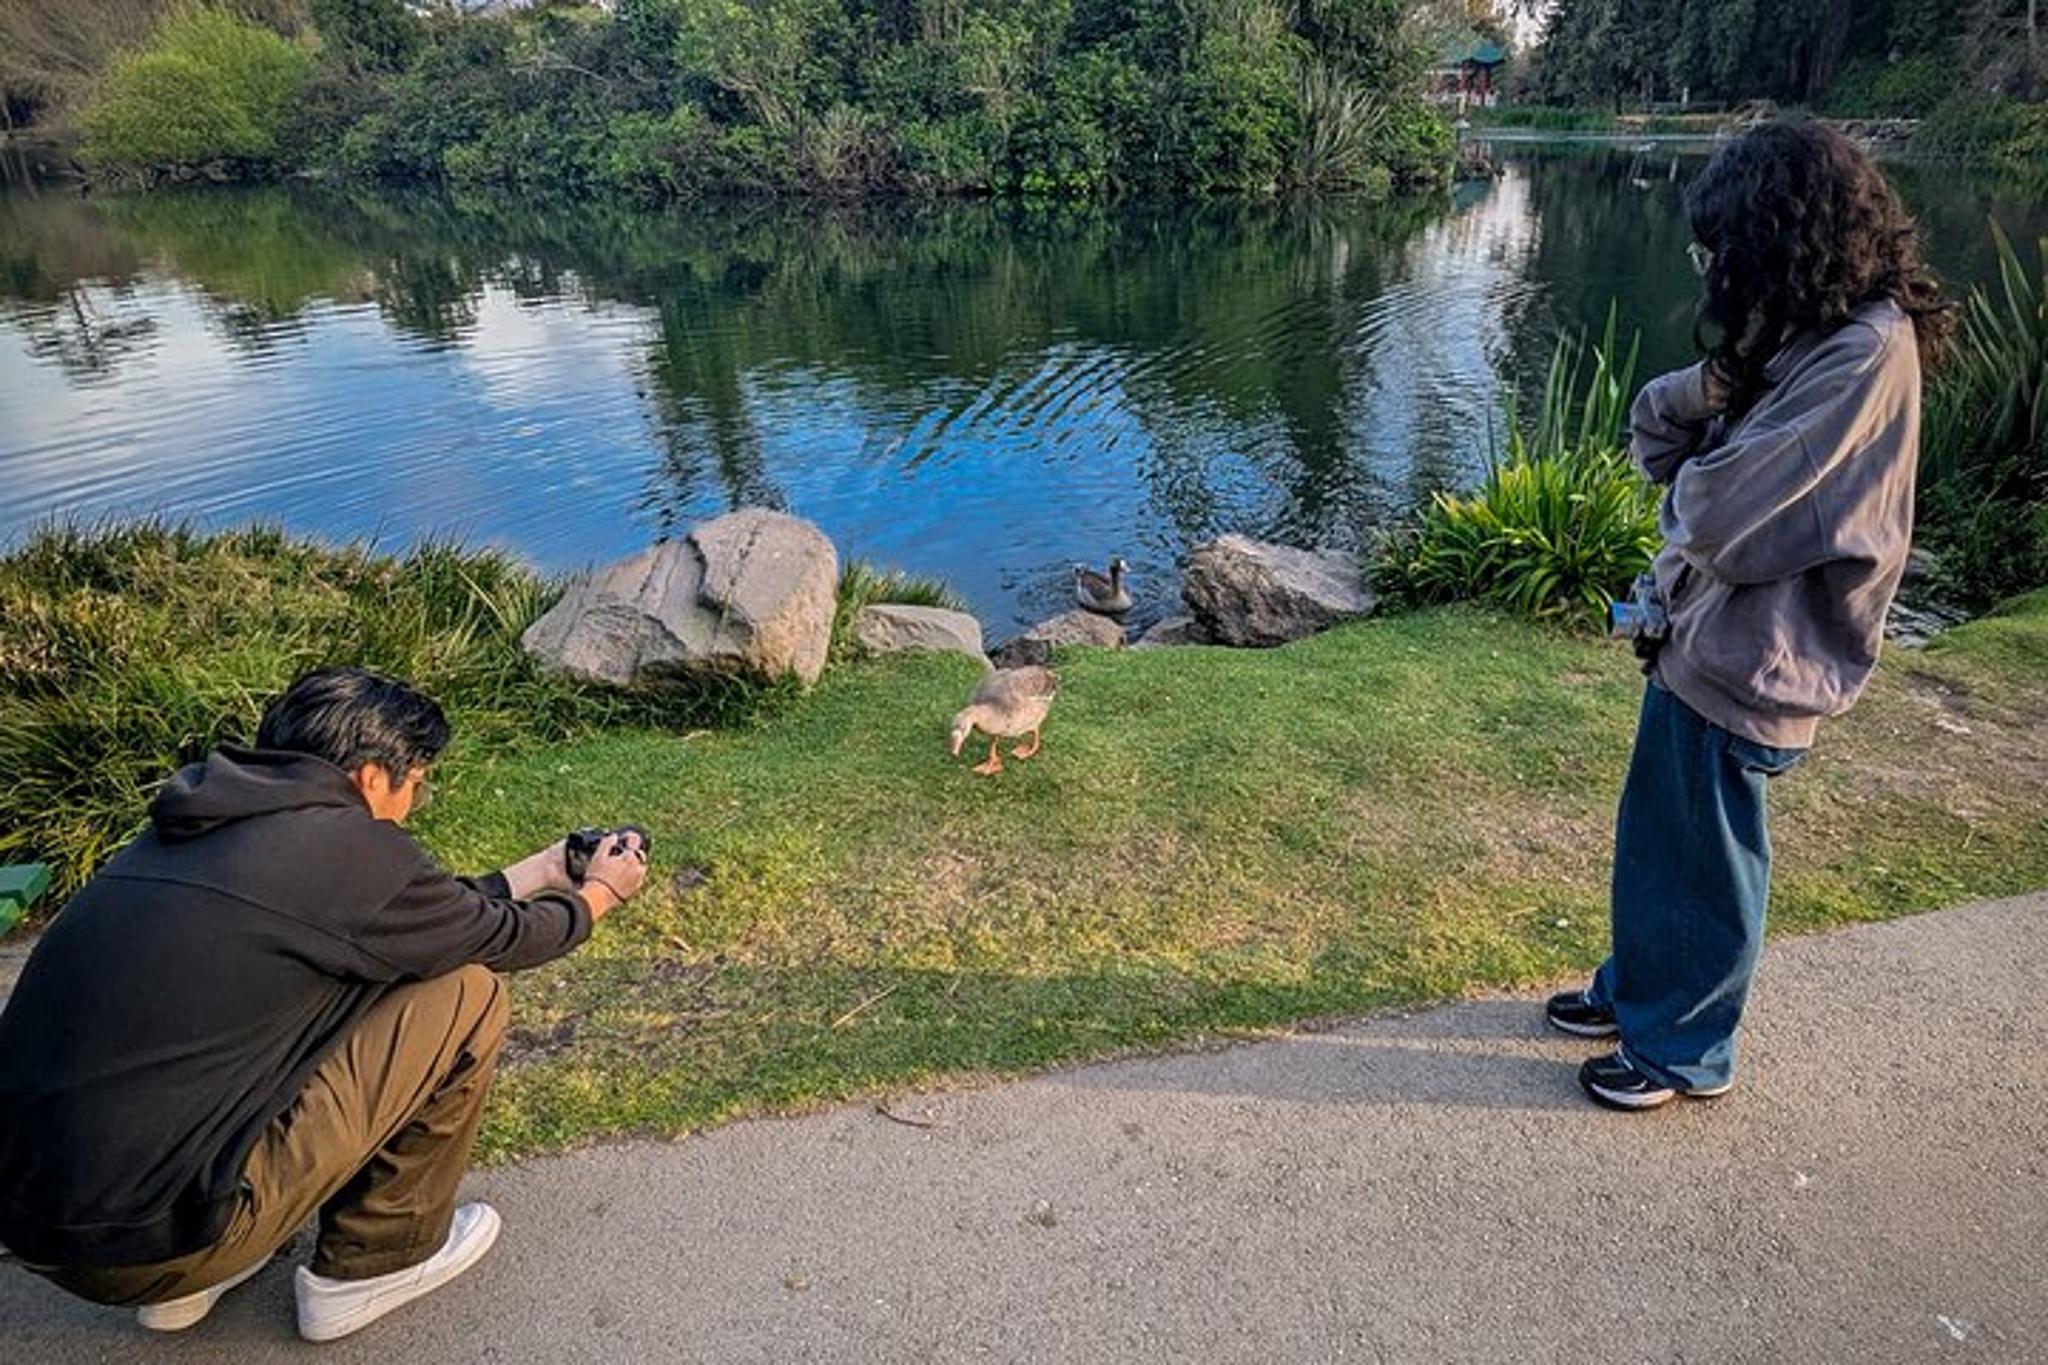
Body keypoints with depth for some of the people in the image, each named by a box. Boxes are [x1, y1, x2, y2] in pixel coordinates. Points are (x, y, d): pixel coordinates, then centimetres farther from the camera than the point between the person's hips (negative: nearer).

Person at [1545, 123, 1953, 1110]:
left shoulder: (1864, 354, -23)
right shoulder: (1798, 336, 7)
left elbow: (1723, 519, -26)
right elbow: (1655, 435, 8)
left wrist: (1696, 477, -6)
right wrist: (1711, 390, -11)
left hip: (1746, 666, -9)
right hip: (1697, 638, 9)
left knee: (1704, 865, 9)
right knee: (1653, 836, 22)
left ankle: (1683, 1049, 30)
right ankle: (1637, 988, 42)